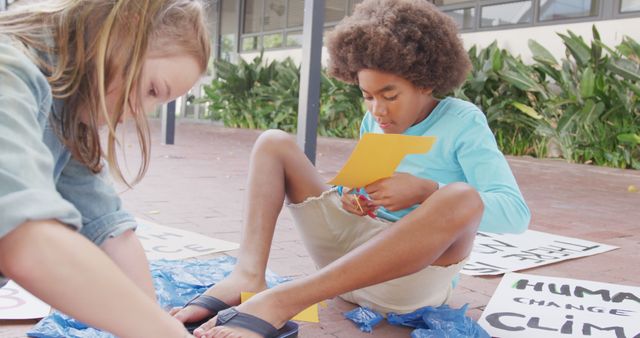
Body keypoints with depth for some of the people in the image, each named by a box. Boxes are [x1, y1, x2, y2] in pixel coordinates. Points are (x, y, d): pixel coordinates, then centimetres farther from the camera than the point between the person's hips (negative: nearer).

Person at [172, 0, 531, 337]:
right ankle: (248, 277, -28)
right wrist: (355, 198, -8)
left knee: (463, 198, -37)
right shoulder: (374, 123, 9)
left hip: (416, 269, -5)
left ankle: (279, 302, -42)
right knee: (274, 143, 0)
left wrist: (425, 191, -28)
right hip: (353, 245, 5)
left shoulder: (463, 122, -6)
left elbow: (515, 213, -17)